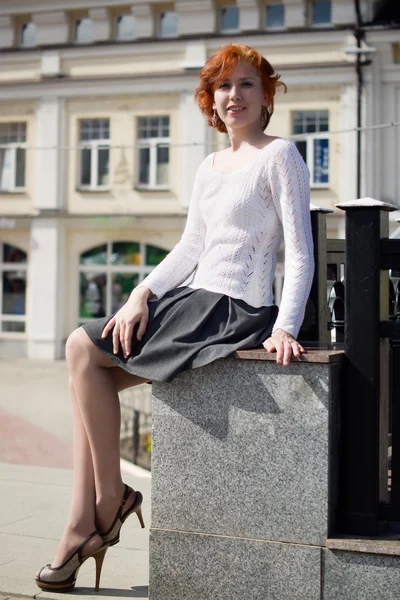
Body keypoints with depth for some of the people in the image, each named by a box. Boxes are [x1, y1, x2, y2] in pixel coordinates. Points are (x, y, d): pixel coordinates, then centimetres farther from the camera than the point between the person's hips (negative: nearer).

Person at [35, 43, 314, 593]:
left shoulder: (280, 156, -4)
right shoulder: (210, 167, 19)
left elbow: (301, 253, -11)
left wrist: (285, 328, -22)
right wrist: (142, 294, 3)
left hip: (237, 312, -8)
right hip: (194, 300, 8)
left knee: (84, 348, -13)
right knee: (88, 369, -6)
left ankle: (110, 499, -1)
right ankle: (82, 530, -4)